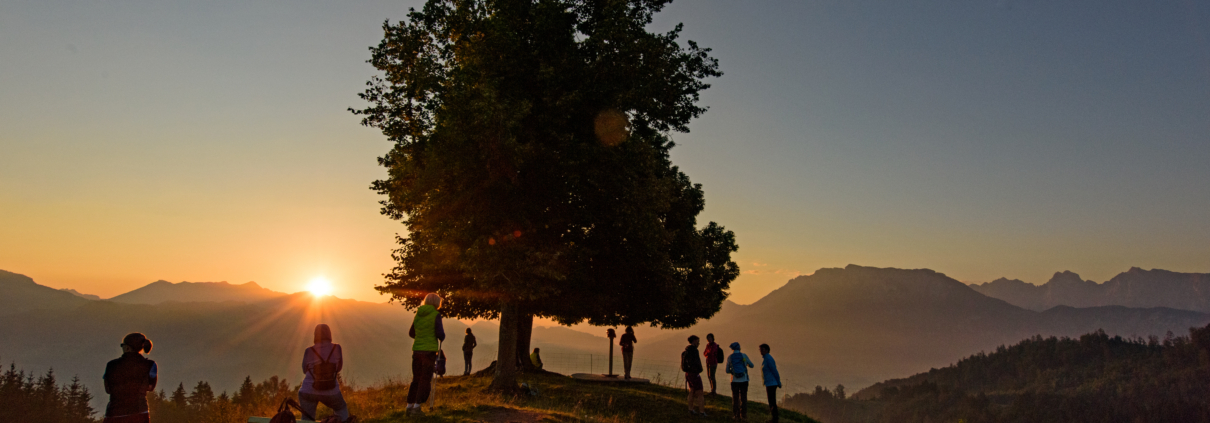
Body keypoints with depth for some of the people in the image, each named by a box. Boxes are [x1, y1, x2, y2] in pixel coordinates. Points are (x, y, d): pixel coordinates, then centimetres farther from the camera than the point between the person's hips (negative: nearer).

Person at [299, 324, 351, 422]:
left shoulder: (309, 351, -12)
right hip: (330, 392, 1)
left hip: (309, 391, -1)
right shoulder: (337, 348, -9)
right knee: (342, 410, 28)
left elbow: (305, 370, 4)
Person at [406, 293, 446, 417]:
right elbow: (440, 333, -13)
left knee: (416, 379, 14)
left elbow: (411, 333, 19)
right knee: (425, 380, 0)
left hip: (417, 350, 5)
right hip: (429, 351, -5)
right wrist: (442, 338, 10)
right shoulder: (436, 315, -7)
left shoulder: (418, 314, 10)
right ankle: (416, 408, -5)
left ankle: (409, 407, 14)